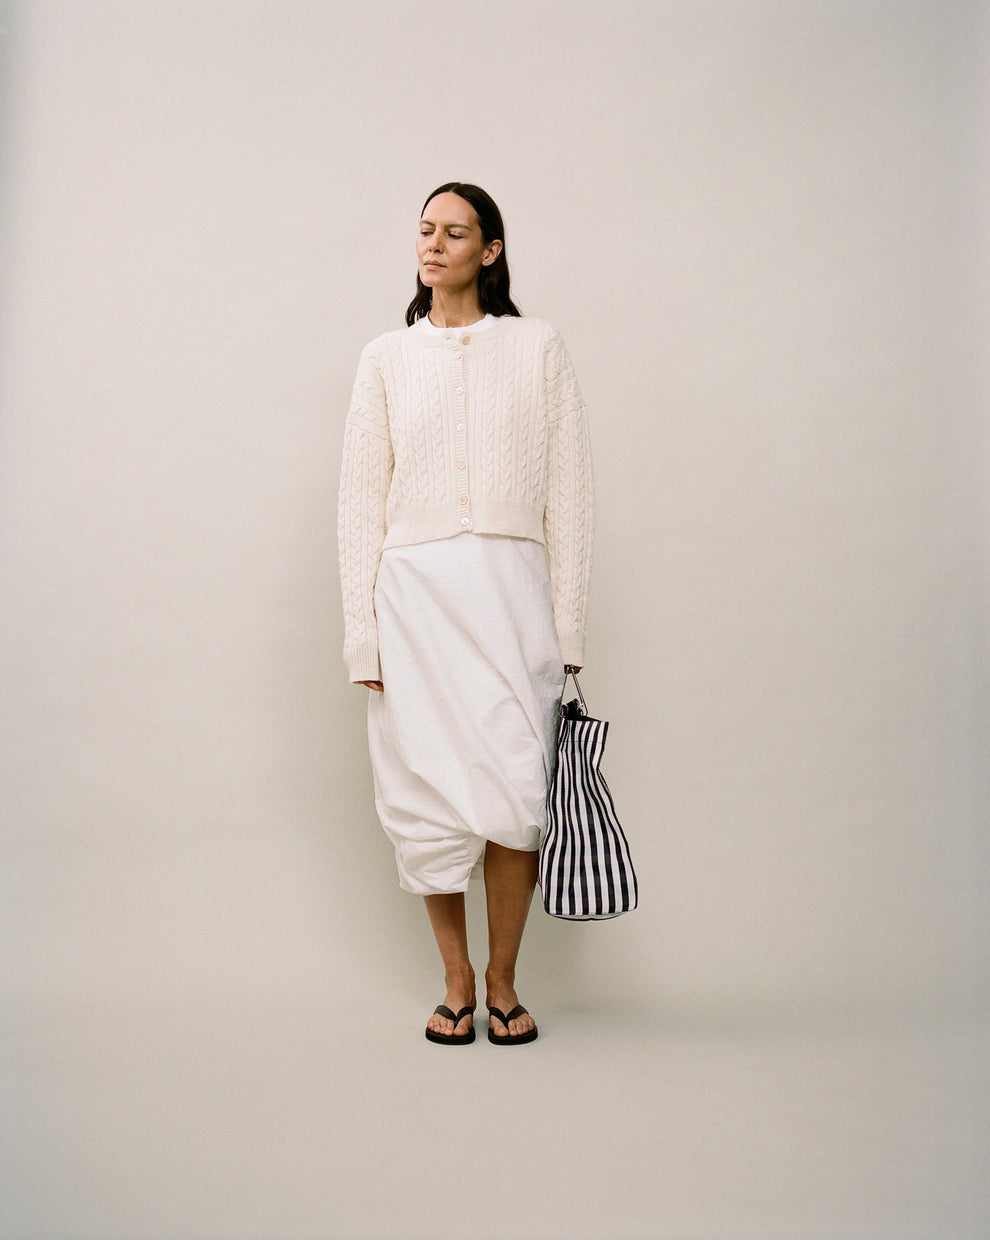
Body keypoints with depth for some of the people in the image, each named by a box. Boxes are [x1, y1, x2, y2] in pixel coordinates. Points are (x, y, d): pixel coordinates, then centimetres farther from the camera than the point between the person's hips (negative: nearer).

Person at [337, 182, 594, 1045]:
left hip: (509, 590, -1)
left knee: (514, 796, -6)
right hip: (415, 592, 1)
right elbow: (362, 501, 8)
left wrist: (567, 624, -2)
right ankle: (456, 980, 19)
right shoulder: (387, 358, 11)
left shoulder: (537, 348, 8)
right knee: (428, 797, 1)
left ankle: (503, 980, 13)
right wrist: (363, 634, 0)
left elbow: (569, 490, 5)